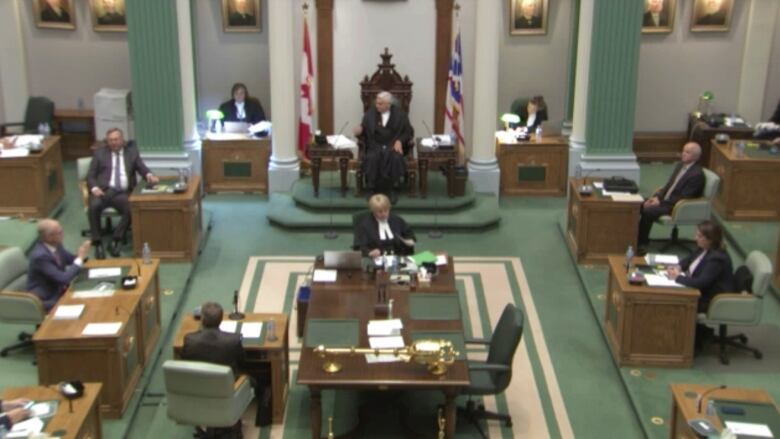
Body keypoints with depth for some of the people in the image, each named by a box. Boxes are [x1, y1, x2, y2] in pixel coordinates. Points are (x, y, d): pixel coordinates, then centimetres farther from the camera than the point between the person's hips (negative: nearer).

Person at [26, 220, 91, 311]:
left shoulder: (55, 245, -2)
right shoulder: (40, 255, -27)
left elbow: (72, 260, 13)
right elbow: (63, 279, -28)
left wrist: (81, 255, -10)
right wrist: (80, 258, -21)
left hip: (58, 290, 8)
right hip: (44, 300, -8)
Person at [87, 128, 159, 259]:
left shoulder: (132, 151, 16)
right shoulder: (99, 153, 13)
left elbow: (142, 168, 7)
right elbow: (90, 175, 9)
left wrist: (149, 175, -18)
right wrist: (94, 188, -12)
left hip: (123, 192, 1)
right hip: (104, 190, -1)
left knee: (132, 209, -31)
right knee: (94, 206, -33)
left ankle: (116, 241, -18)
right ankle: (97, 243, -21)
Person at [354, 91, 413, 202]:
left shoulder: (399, 114, 4)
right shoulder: (370, 113, 7)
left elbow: (409, 132, 6)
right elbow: (364, 132, 8)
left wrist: (400, 141, -12)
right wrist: (359, 131, -16)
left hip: (393, 146, -1)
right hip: (375, 146, 1)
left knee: (395, 158, -35)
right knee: (372, 158, -33)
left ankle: (394, 190, -24)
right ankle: (371, 189, -24)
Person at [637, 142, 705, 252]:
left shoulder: (697, 174, -18)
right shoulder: (681, 165, 9)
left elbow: (683, 197, -19)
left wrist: (660, 202, -19)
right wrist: (657, 196, -3)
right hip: (666, 199, 9)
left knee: (648, 211, -27)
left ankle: (642, 243, -15)